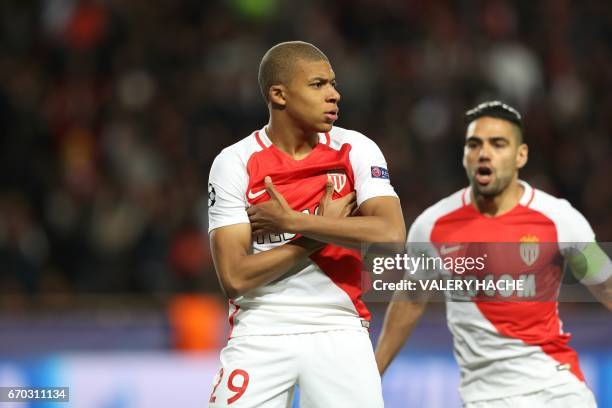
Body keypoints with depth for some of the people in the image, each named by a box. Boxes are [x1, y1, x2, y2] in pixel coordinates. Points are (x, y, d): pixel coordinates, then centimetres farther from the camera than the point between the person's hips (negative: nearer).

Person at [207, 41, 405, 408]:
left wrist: (290, 221, -16)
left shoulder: (356, 150, 0)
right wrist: (323, 227, -12)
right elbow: (235, 277, -12)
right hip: (261, 332, -1)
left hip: (339, 331, 1)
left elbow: (391, 234, -17)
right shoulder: (234, 163, -4)